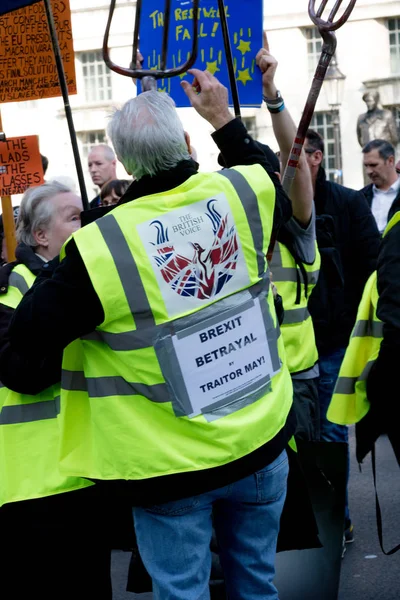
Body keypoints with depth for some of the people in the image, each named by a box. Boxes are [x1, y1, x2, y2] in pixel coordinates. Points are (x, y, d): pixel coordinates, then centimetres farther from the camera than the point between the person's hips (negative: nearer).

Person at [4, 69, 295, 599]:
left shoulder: (101, 246, -21)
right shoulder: (241, 195, -8)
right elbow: (276, 190, 19)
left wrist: (54, 273, 3)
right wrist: (223, 119, 24)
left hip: (172, 467, -4)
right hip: (261, 442, 4)